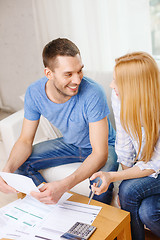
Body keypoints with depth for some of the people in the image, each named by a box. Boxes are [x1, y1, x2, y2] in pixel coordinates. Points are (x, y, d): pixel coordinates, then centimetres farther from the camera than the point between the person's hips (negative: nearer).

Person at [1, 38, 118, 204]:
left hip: (103, 146, -4)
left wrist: (64, 185, -50)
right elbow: (25, 140, -10)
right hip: (69, 144, 5)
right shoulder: (34, 93, -19)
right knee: (21, 164, -10)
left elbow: (100, 153, -35)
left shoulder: (93, 94, -34)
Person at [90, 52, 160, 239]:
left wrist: (113, 177, -33)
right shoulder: (119, 97, -17)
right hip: (142, 163, 4)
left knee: (130, 190, -24)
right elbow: (124, 143, -6)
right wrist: (124, 181, -4)